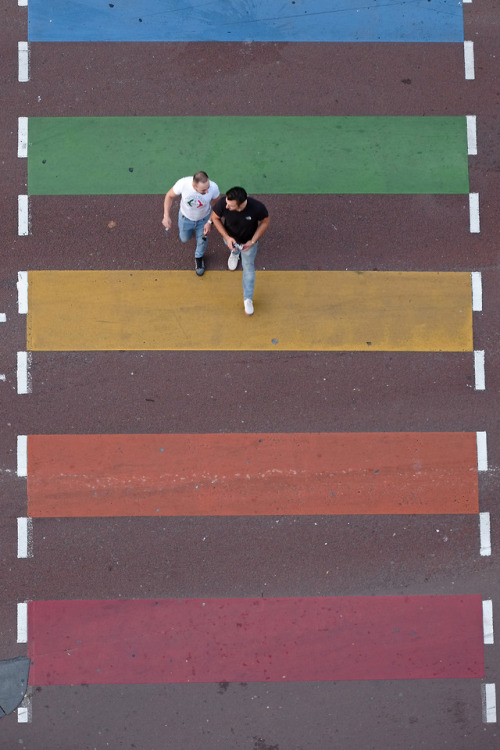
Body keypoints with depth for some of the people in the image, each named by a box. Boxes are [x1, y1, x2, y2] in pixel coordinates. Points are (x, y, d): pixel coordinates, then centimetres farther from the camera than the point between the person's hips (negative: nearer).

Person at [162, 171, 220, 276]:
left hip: (203, 218, 0)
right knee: (184, 238, 26)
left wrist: (209, 222, -15)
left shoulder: (213, 188, -38)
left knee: (202, 240, 23)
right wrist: (166, 216, -20)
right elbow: (169, 196, -18)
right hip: (186, 217, 0)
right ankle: (186, 228, 62)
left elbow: (215, 204, -14)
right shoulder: (183, 184, -41)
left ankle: (199, 257, 56)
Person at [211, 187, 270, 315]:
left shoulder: (257, 207, -43)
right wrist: (226, 237, -26)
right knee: (233, 248, 35)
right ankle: (234, 253, 75)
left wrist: (252, 241, -25)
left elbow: (265, 222, -20)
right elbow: (215, 217, -18)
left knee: (248, 267, 17)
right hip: (230, 236, 1)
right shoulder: (222, 203, -41)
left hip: (249, 240, -1)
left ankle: (248, 299, 39)